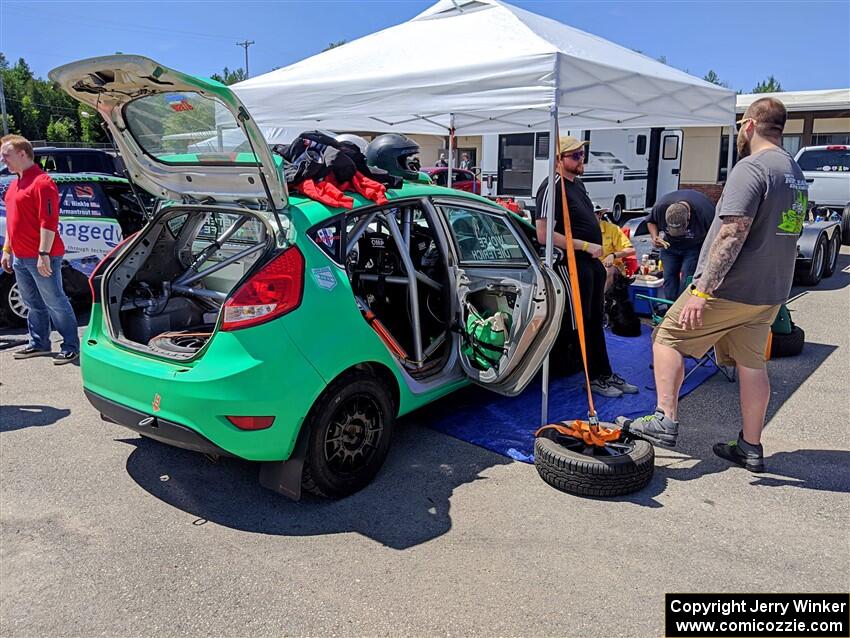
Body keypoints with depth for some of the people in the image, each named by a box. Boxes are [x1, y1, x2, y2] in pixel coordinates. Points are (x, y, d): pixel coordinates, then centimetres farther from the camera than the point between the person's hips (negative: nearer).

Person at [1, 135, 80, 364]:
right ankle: (39, 344, 27)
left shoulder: (41, 182, -14)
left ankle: (71, 347, 5)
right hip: (20, 257, 9)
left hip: (40, 258, -9)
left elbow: (49, 222, -20)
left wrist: (43, 255, -23)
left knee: (55, 303, -3)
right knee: (34, 304, 16)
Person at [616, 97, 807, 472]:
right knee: (752, 363, 14)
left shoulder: (751, 167, -16)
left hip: (730, 288, -9)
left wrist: (702, 290, -25)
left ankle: (665, 420, -2)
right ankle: (751, 448, 22)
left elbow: (732, 235, -25)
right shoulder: (796, 174, 15)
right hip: (771, 292, 9)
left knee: (668, 338, 2)